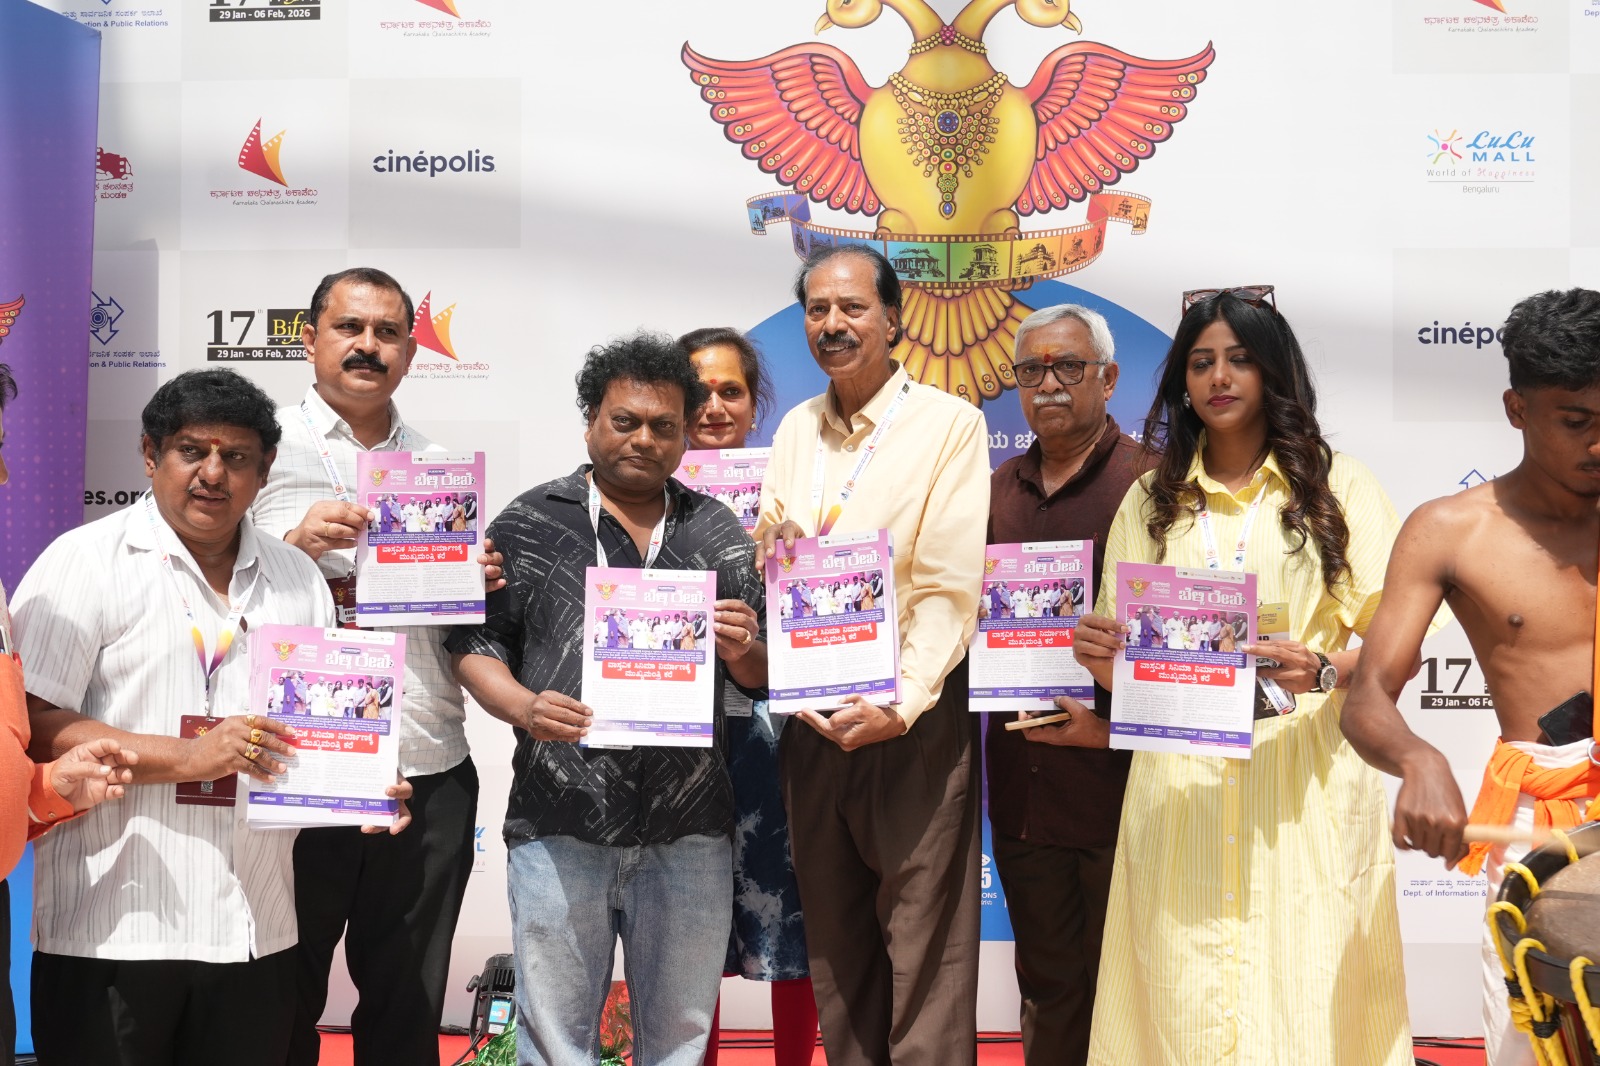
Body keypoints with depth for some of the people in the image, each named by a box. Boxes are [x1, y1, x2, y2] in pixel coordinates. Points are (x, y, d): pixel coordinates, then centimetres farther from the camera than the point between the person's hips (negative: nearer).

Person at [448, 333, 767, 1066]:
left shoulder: (720, 533, 9)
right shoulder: (528, 525, 3)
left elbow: (761, 675, 12)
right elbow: (475, 645, 1)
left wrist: (741, 653, -11)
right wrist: (522, 708, -17)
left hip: (688, 833, 2)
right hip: (559, 828, -2)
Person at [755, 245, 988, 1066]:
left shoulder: (949, 424, -6)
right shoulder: (795, 428, 12)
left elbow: (950, 591, -13)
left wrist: (900, 705, -24)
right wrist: (771, 549, -7)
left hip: (913, 720, -5)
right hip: (808, 717, 5)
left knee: (923, 948, 2)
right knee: (833, 943, 15)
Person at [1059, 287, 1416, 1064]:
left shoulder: (1337, 487, 5)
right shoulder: (1151, 499, 13)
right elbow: (1124, 662, 15)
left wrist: (1324, 671, -19)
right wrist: (1102, 658, -7)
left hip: (1306, 779, -2)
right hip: (1178, 786, 2)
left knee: (1303, 991, -2)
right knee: (1184, 997, 2)